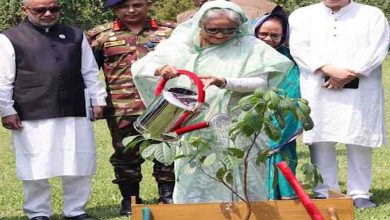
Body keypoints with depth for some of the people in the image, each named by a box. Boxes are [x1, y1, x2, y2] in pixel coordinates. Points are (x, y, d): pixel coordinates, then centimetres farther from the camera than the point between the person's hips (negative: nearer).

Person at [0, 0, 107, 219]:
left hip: (75, 114, 4)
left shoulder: (76, 36, 15)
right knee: (36, 168, 0)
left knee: (80, 167, 5)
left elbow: (90, 73, 17)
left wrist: (98, 101, 11)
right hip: (33, 117, -3)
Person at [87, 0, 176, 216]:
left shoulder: (169, 32, 6)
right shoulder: (101, 35, 5)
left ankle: (168, 196, 15)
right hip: (121, 109, 0)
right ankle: (130, 200, 18)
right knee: (126, 154, 7)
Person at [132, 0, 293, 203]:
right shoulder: (181, 45, 3)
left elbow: (262, 82, -11)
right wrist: (160, 69, -24)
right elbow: (139, 67, 1)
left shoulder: (248, 47, -2)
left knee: (239, 195, 1)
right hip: (193, 137, 2)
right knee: (192, 196, 5)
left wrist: (224, 82, -28)